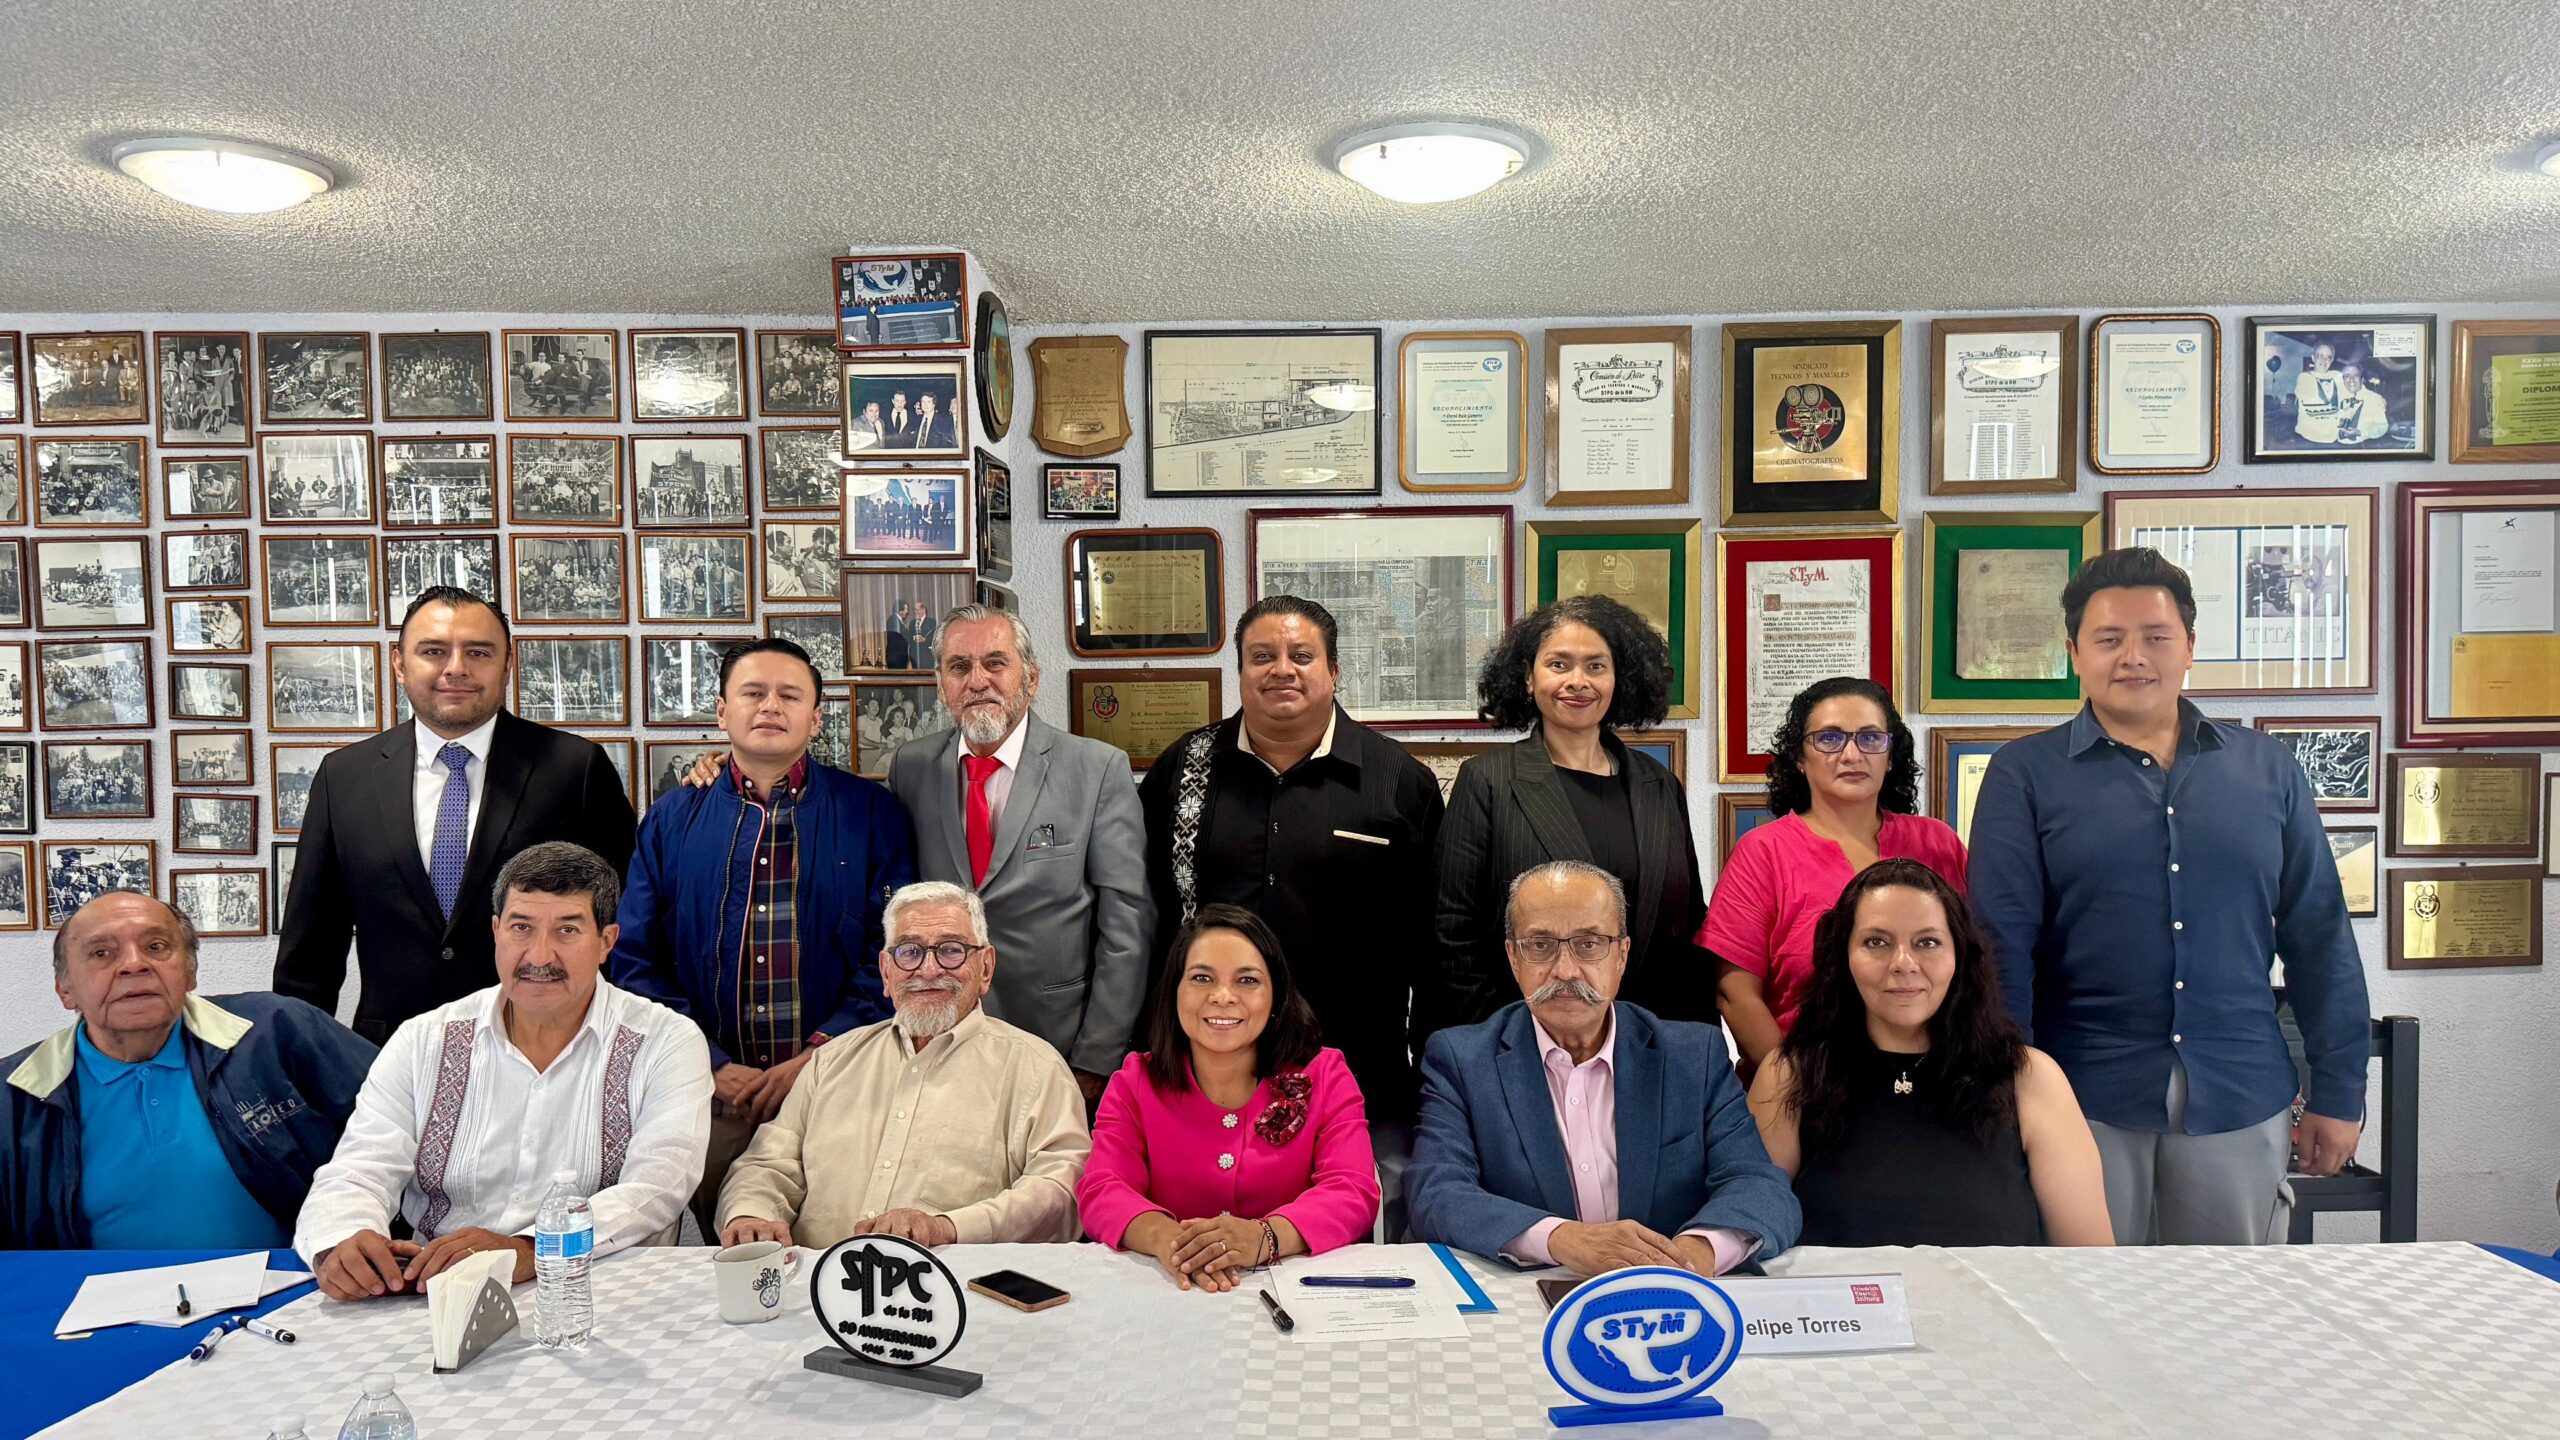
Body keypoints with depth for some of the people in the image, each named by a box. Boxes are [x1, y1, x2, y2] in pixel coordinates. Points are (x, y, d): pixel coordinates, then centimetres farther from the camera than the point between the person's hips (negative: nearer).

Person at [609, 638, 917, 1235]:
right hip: (710, 1096, 1)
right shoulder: (672, 820, 9)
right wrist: (713, 1066, -7)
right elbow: (636, 961, 6)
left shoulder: (871, 814, 3)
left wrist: (817, 1057, -13)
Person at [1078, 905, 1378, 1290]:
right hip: (1169, 1289, 0)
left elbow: (1355, 1194, -9)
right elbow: (1101, 1191, -5)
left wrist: (1263, 1238, -29)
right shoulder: (1134, 1083, 8)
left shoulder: (1325, 1075, 3)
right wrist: (1165, 1238, -29)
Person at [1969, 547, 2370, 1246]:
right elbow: (2000, 942, -5)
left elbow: (2320, 938, 10)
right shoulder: (2025, 775, -1)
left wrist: (2338, 1092, 7)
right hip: (2086, 1098, -2)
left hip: (2241, 1099, 3)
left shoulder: (2266, 768, 8)